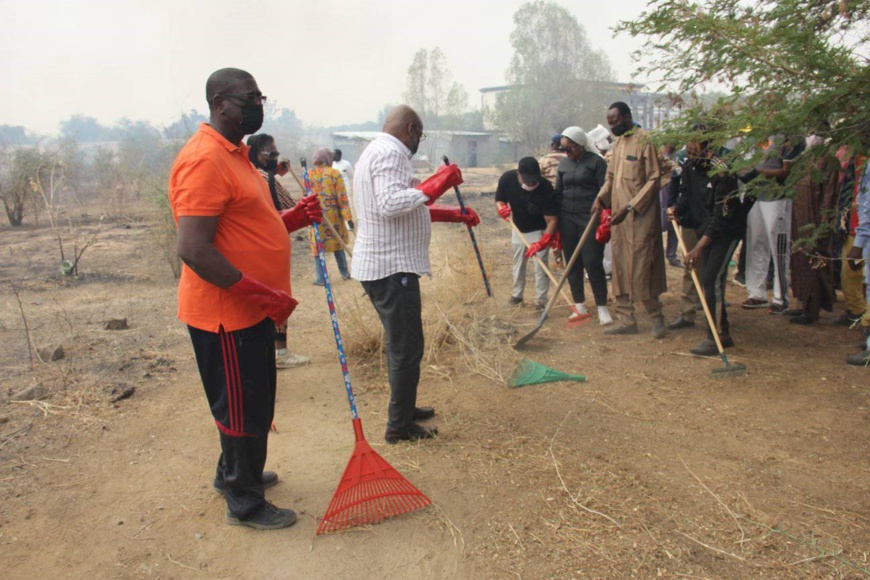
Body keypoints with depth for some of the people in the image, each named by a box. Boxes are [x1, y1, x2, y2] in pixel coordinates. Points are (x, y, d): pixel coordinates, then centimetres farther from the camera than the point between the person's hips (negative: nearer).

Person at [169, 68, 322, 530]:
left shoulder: (234, 154, 13)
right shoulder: (204, 159, -21)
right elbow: (194, 250, -27)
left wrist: (295, 218, 5)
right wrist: (261, 294, -25)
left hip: (249, 308, 10)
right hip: (225, 314, -10)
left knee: (253, 401, 23)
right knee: (243, 407, 5)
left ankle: (234, 473, 44)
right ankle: (245, 503, 24)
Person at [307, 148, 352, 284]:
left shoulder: (308, 175, 0)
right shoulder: (334, 174, -6)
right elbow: (342, 197, -10)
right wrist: (347, 216, -8)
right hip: (333, 216, 0)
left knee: (317, 246, 7)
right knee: (338, 243, 16)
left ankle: (320, 278, 6)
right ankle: (345, 273, 24)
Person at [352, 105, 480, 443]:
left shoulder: (378, 151, 21)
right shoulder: (390, 153, -13)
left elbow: (407, 208, 26)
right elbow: (391, 204, -29)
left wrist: (456, 215, 26)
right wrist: (437, 184, -23)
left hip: (382, 265, 11)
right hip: (392, 267, -11)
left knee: (401, 343, 21)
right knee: (407, 347, -3)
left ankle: (404, 408, 34)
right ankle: (400, 426, 7)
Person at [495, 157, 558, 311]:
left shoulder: (545, 188, -35)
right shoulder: (507, 179, -26)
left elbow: (552, 220, -33)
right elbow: (499, 200, -8)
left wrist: (543, 241, -47)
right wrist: (501, 207, -33)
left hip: (539, 230, -4)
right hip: (518, 228, 4)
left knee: (541, 264, -7)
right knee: (518, 262, 17)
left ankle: (541, 299, 7)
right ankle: (517, 294, 34)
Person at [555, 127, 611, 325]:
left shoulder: (596, 162, -5)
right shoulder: (564, 163, 10)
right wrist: (554, 222, 10)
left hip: (590, 218, -5)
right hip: (567, 218, 5)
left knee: (593, 262, -7)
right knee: (573, 263, 7)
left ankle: (602, 308, 3)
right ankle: (580, 306, 17)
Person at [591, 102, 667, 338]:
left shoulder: (644, 141, -12)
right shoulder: (618, 143, 14)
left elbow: (654, 179, -15)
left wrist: (630, 207, -21)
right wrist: (601, 197, 0)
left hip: (639, 217, -8)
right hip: (619, 216, 8)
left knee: (641, 268, -4)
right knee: (620, 268, 9)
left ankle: (657, 316, 15)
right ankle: (626, 320, 17)